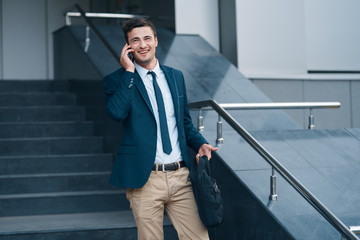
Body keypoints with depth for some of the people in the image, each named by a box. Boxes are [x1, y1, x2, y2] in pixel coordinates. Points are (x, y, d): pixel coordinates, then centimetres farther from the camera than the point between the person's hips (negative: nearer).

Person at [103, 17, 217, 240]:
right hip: (145, 179, -3)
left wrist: (201, 144, 4)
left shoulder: (176, 76, 15)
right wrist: (129, 72, -13)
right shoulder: (116, 80, 1)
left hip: (180, 176, 4)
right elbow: (116, 112, -20)